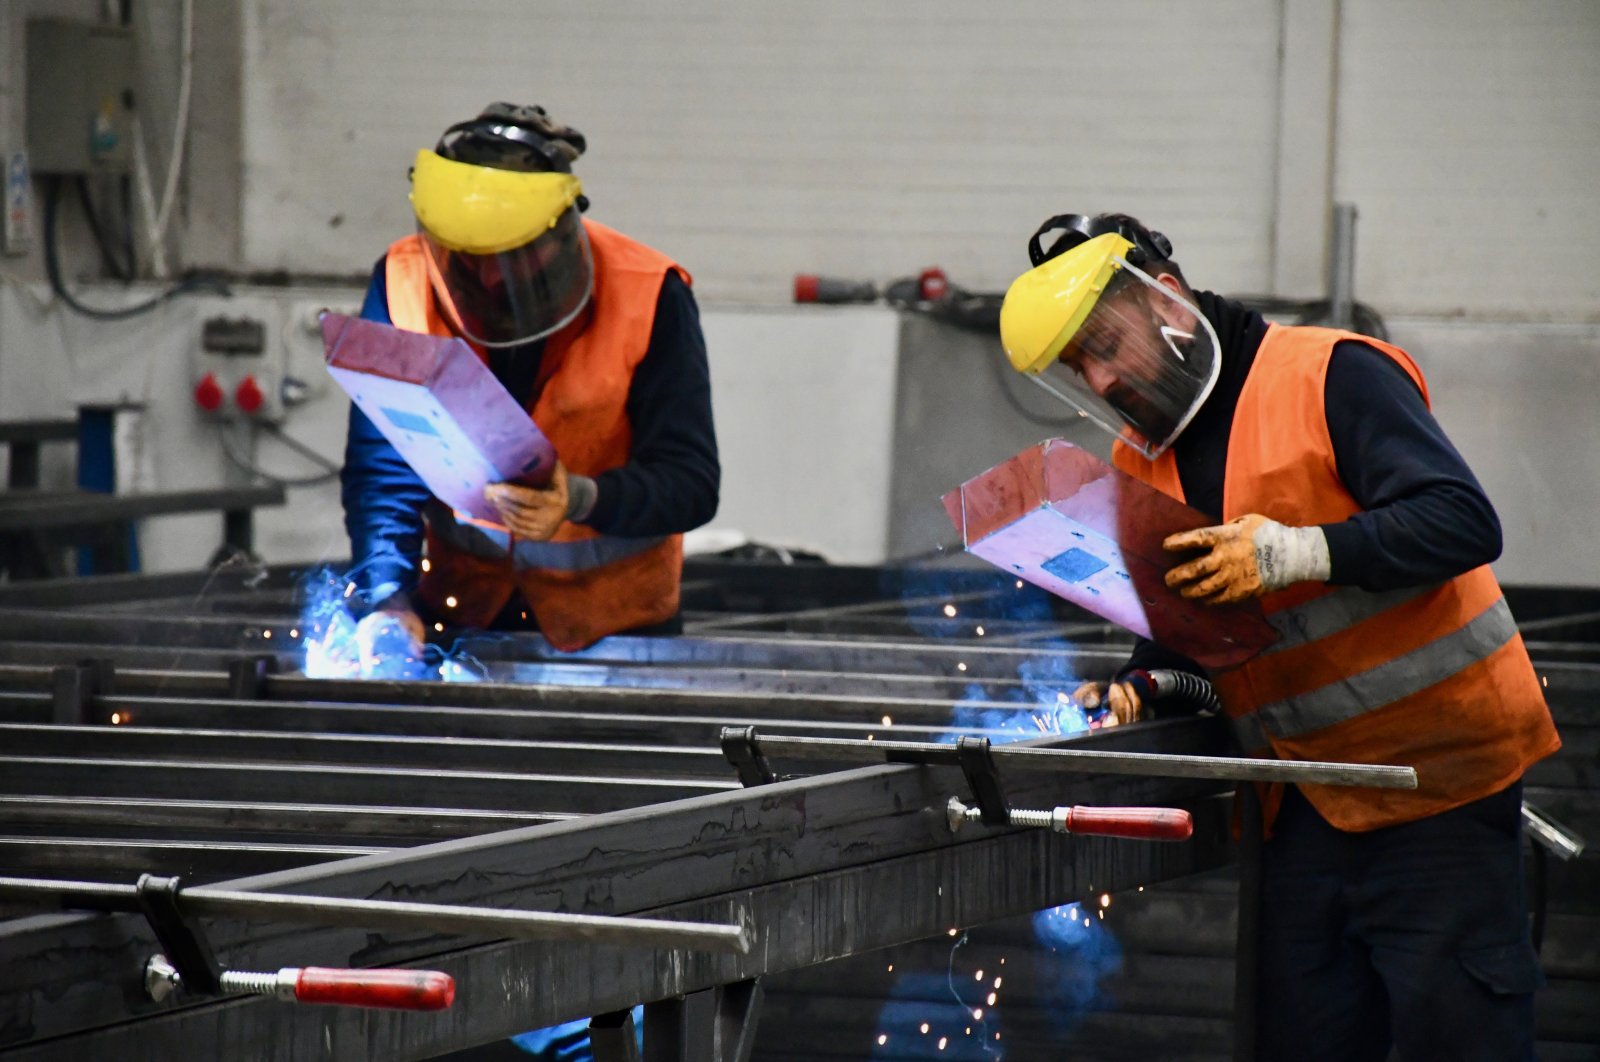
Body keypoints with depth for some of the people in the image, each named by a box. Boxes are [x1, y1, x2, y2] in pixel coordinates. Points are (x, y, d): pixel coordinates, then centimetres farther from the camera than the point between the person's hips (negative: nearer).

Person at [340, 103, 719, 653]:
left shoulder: (648, 297, -21)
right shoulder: (403, 283, -15)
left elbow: (692, 481, -22)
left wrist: (582, 500, -41)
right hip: (460, 594, 2)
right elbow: (382, 468, -12)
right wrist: (388, 598, -28)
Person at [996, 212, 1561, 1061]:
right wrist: (1133, 689, -2)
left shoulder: (1331, 378, -10)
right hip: (1307, 804, 7)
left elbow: (1464, 522, -19)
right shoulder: (1141, 463, 13)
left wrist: (1291, 552, -25)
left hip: (1437, 769, -7)